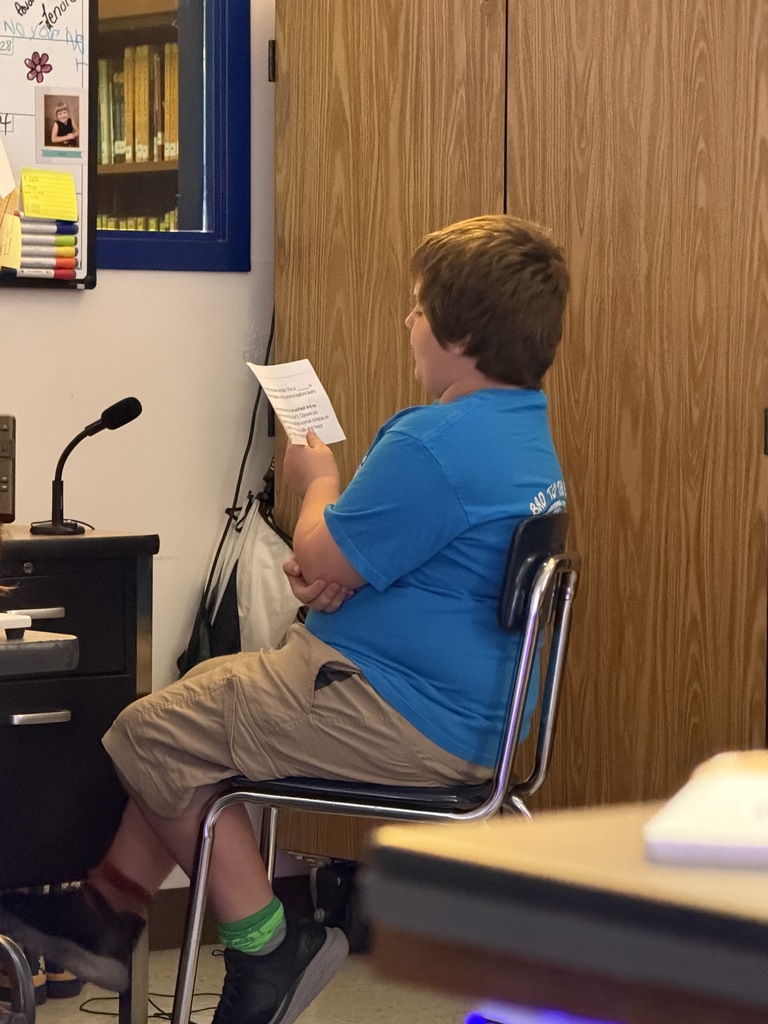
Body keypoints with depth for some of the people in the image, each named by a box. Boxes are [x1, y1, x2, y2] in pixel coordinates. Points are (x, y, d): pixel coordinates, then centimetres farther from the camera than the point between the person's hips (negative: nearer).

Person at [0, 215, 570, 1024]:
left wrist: (317, 481, 3)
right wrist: (327, 568, 0)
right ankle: (113, 908, 29)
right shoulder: (524, 430, 10)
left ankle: (265, 948, 4)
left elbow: (321, 562, -19)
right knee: (200, 695, 22)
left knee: (154, 736, 0)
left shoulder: (436, 442, -25)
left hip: (396, 719, -11)